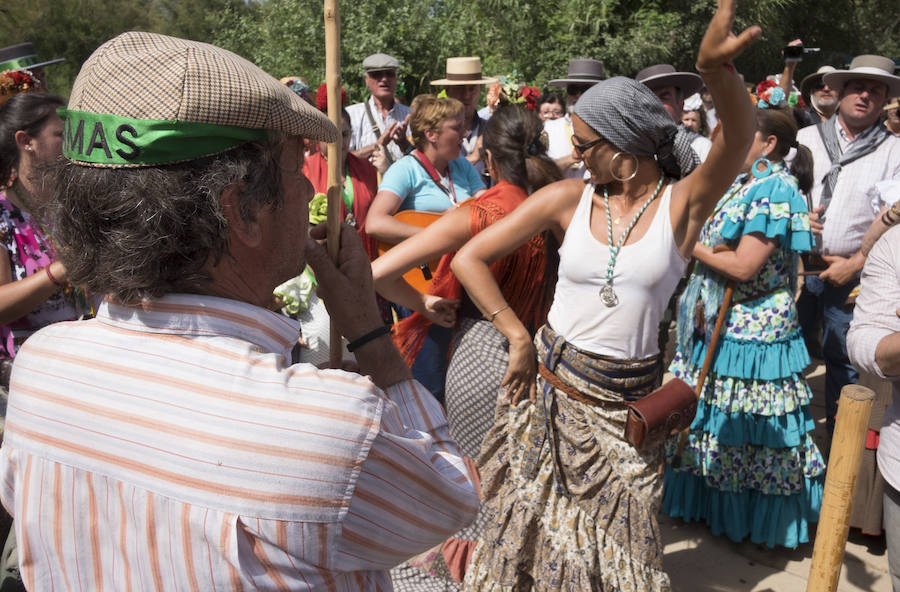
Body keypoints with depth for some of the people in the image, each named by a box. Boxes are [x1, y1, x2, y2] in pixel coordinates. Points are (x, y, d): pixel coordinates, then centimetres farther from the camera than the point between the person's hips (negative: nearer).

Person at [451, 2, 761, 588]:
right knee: (529, 531, 15)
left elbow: (740, 137, -28)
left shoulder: (684, 203, -7)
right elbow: (469, 258, -4)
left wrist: (716, 68, -48)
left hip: (628, 407, -1)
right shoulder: (569, 198, -4)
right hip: (548, 392, 2)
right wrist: (519, 337, -8)